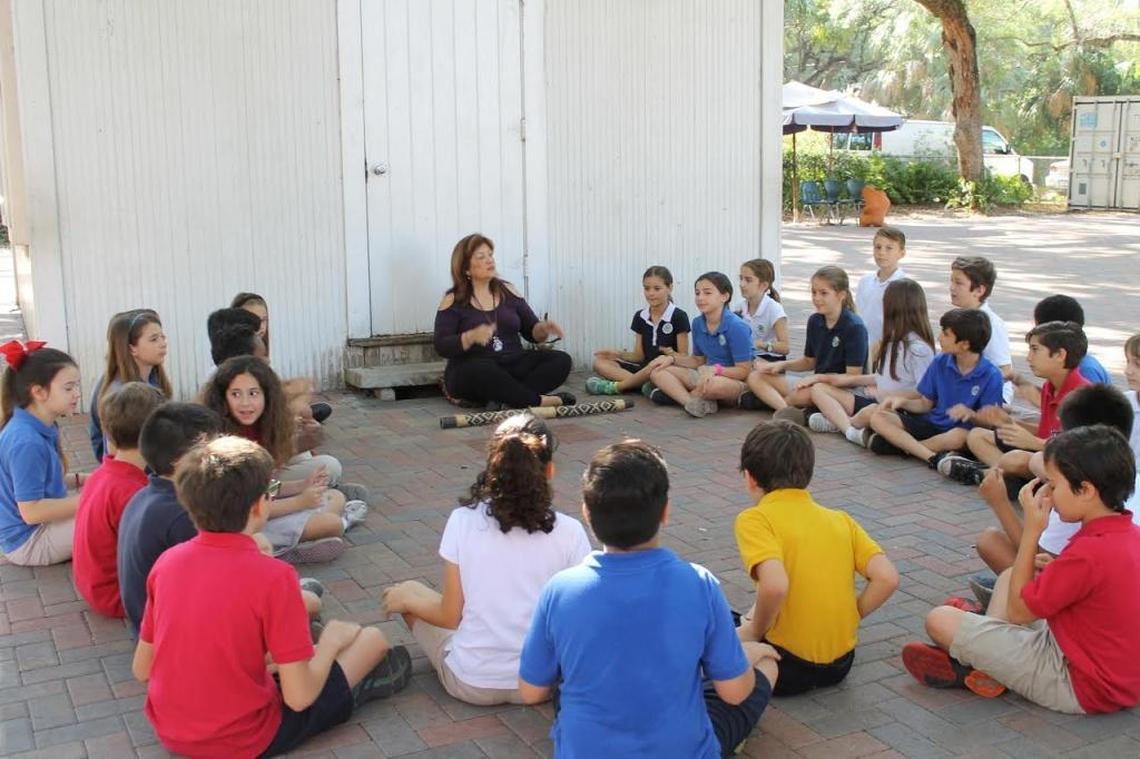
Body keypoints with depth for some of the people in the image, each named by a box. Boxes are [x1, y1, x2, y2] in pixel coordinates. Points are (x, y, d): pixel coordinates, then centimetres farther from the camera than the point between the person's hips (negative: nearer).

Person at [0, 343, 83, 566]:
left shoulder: (42, 427, 2)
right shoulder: (27, 442, -26)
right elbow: (31, 511, -27)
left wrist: (78, 480, 4)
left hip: (42, 526, 10)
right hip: (27, 541, -10)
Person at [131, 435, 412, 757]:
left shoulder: (167, 561, -7)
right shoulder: (272, 576, -24)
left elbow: (141, 670, 3)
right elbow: (299, 698, -21)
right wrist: (332, 642, -1)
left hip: (169, 733, 5)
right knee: (372, 638, 13)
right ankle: (357, 680, 40)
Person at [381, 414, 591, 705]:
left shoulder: (463, 521, -13)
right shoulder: (569, 532, -14)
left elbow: (450, 617, -8)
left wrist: (406, 600, 11)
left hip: (471, 684, -1)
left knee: (409, 591, 21)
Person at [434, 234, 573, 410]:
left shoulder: (508, 291, 12)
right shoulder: (453, 300, 0)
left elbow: (531, 332, 14)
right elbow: (441, 346, -9)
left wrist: (544, 329, -10)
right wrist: (470, 337, -28)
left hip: (512, 366, 4)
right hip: (470, 373, -4)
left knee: (561, 360, -18)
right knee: (481, 370, -39)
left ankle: (508, 400, -34)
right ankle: (540, 401, -27)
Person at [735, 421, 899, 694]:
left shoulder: (755, 519, -12)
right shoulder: (841, 519, 4)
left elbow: (774, 586, -29)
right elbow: (887, 579, -6)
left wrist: (754, 632, -11)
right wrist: (847, 619, 6)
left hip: (787, 669, -6)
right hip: (840, 664, 6)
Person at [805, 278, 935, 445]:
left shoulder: (918, 348, -15)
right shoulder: (892, 341, 14)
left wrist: (884, 393, -17)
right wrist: (849, 379, 17)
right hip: (878, 401, 10)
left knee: (872, 411, -44)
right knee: (819, 388, 4)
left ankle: (838, 421, -9)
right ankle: (850, 430, -23)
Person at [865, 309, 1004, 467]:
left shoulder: (991, 376, -12)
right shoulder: (940, 362, 2)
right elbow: (926, 404, 9)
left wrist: (971, 414, -31)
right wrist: (903, 402, -9)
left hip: (961, 429, -5)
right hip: (932, 423, 5)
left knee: (957, 437, -42)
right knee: (878, 418, -15)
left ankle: (900, 444, -18)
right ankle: (934, 458, -31)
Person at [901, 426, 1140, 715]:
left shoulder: (1089, 552, -27)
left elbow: (1017, 611, -16)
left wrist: (1032, 529, -16)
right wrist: (1053, 568, 3)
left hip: (1078, 688, -10)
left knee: (940, 620, -13)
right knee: (1009, 577, 21)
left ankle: (973, 665, 18)